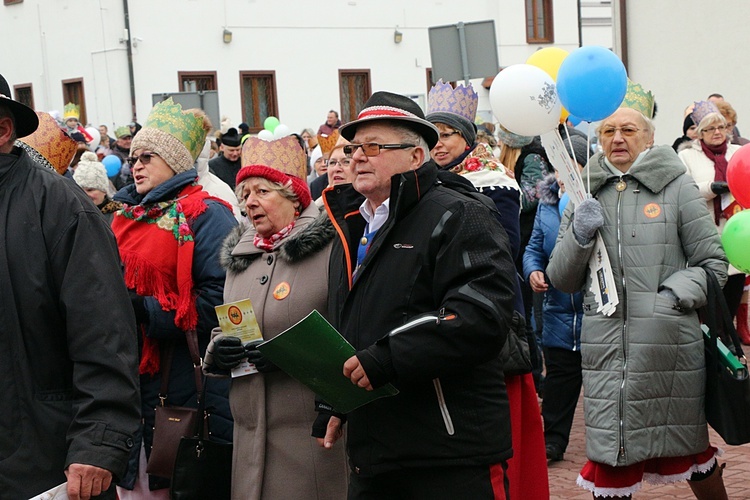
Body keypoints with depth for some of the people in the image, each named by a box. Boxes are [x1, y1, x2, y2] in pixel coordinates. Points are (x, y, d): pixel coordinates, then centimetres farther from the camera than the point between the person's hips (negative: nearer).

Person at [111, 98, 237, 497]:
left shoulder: (203, 215, -9)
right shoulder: (127, 216, 15)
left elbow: (218, 300, -18)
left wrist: (147, 311, -19)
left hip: (186, 384, -7)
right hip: (132, 377, 7)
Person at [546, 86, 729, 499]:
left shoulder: (676, 187, 2)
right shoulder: (586, 195, 11)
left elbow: (713, 263, 4)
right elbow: (561, 281, 11)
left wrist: (675, 294, -12)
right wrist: (578, 235, -7)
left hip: (670, 343, -2)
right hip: (606, 346, 2)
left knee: (690, 448, 10)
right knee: (610, 455, 2)